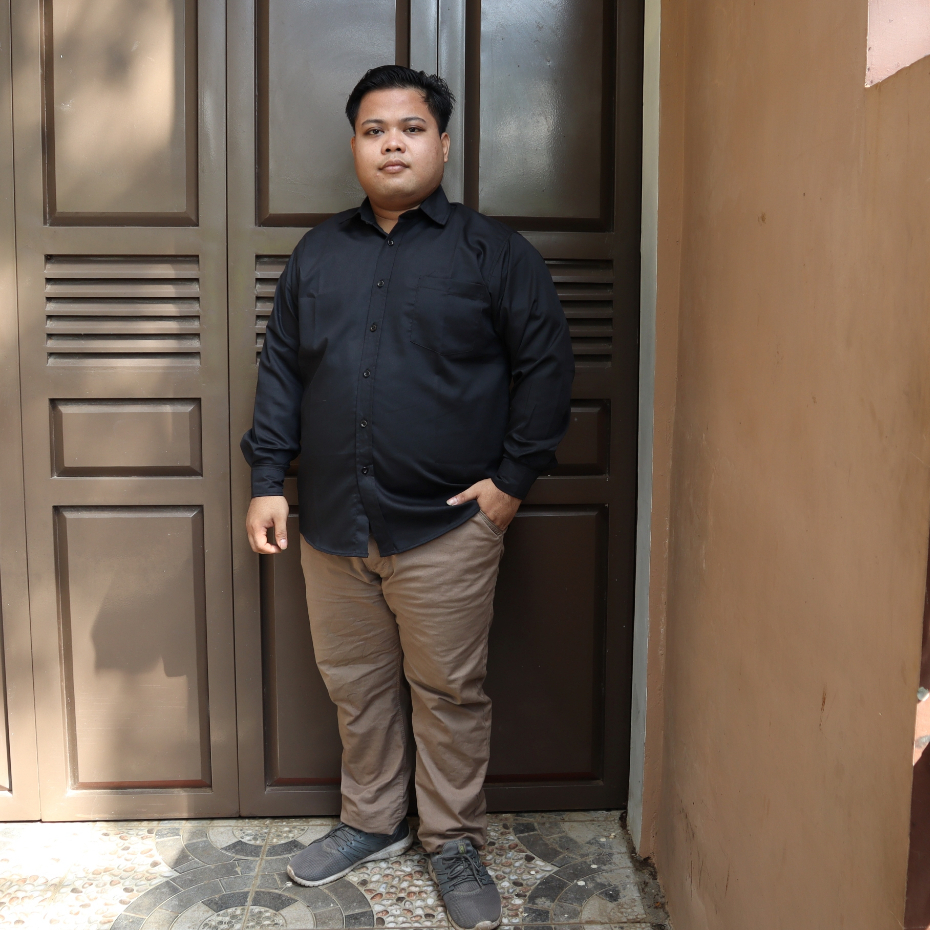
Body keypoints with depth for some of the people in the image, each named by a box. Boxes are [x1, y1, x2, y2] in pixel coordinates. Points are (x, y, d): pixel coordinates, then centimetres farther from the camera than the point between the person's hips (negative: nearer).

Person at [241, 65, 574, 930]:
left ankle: (454, 842, 26)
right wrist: (266, 477, 5)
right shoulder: (316, 253, 11)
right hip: (332, 523, 4)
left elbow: (547, 364, -3)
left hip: (446, 526, -4)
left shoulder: (492, 250, -1)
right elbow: (280, 368, 12)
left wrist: (512, 476, -8)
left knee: (448, 692, 6)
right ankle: (371, 821, 36)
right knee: (356, 685, 16)